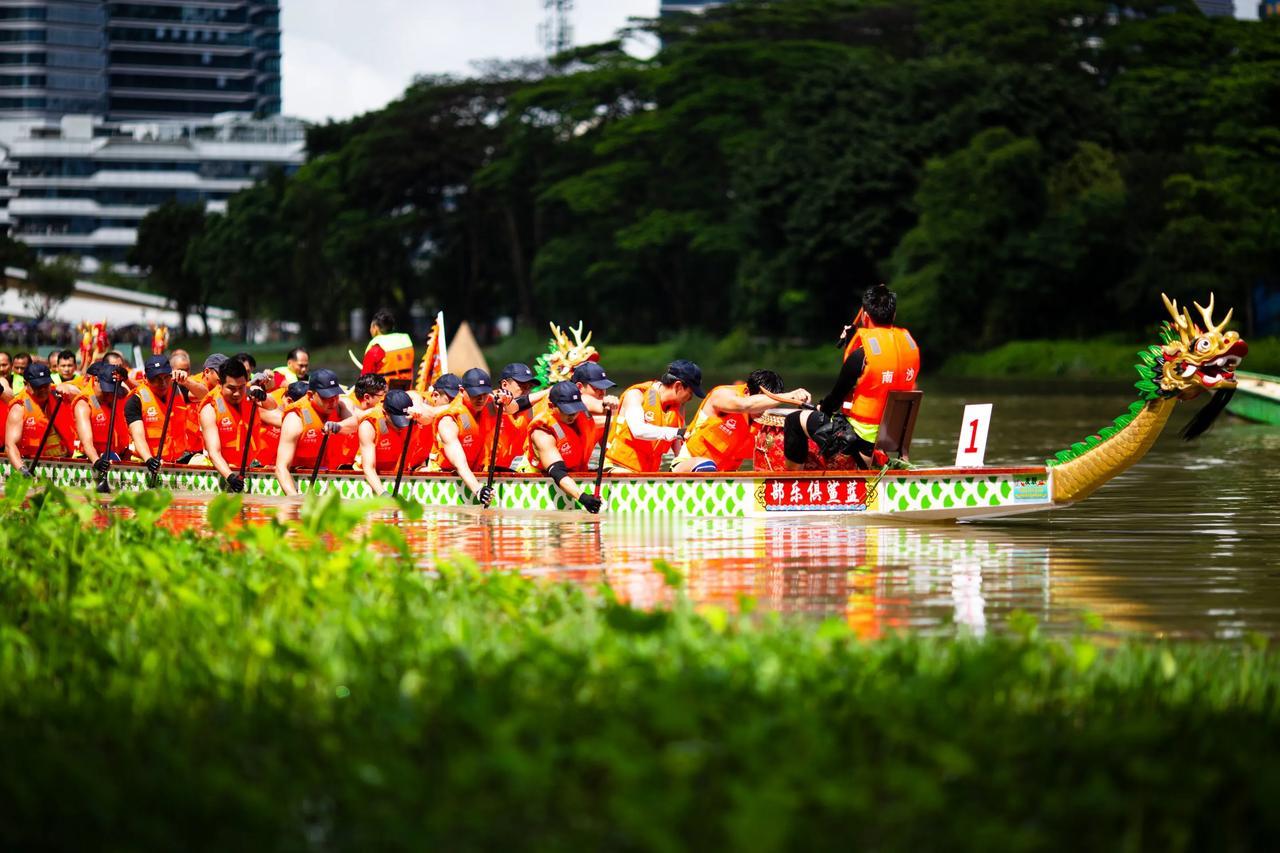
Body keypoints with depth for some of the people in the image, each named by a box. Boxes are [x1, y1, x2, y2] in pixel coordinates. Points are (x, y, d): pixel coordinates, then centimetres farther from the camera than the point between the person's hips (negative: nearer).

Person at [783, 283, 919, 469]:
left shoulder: (861, 354, -19)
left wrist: (822, 408, 17)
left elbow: (838, 394, -7)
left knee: (795, 420, 9)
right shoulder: (910, 344, 0)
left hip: (862, 436, -7)